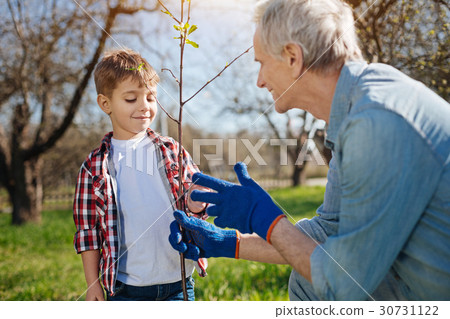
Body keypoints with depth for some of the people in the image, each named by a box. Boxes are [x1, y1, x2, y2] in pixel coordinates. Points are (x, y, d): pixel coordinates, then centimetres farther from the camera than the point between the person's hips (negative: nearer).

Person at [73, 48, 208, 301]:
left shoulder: (172, 151, 1)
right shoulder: (95, 167, -2)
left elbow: (193, 202, 6)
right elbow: (87, 229, 2)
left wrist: (197, 202, -18)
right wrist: (93, 284, 1)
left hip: (179, 282, 2)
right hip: (127, 286, -1)